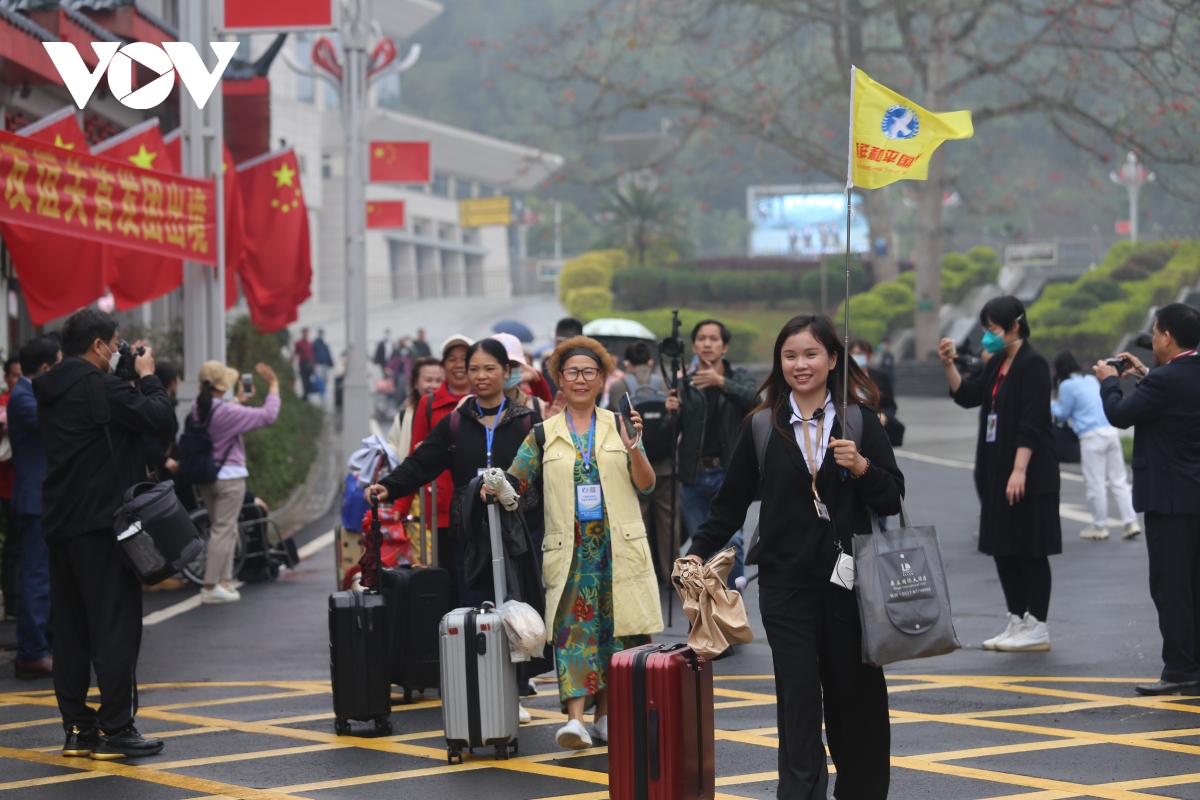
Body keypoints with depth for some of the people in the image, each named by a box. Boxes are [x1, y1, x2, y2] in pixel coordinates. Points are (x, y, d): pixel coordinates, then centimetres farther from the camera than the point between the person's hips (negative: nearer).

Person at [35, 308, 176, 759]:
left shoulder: (50, 391, 12)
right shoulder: (101, 387, -15)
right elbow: (160, 419, -16)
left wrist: (134, 384, 11)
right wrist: (147, 377, 0)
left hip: (61, 525, 9)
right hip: (103, 524, -9)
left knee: (69, 629, 10)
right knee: (115, 627, -4)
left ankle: (77, 728, 14)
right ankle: (115, 731, -4)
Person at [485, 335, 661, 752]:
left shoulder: (618, 426, 8)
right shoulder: (544, 434, 8)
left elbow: (646, 484, 3)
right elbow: (515, 482, 6)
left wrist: (633, 449, -13)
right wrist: (494, 488, -15)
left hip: (617, 545, 1)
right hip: (570, 547, -1)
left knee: (614, 626, 1)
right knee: (574, 626, -10)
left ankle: (606, 713, 11)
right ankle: (575, 718, -18)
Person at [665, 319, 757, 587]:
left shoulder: (739, 377, 6)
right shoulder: (684, 384, 10)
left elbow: (751, 397, -18)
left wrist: (721, 382, -35)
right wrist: (670, 412, -17)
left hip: (728, 473, -2)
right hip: (693, 476, 3)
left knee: (731, 541, -17)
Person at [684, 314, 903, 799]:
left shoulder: (860, 421, 4)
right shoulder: (763, 426, 5)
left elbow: (893, 500, 1)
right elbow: (731, 503, 12)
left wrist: (861, 468, -16)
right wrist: (698, 551, 3)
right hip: (787, 583, 0)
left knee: (854, 694, 6)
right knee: (798, 701, -4)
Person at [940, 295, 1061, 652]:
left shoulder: (1032, 364, -13)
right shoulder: (998, 365, 14)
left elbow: (1032, 423, -19)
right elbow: (967, 396, 18)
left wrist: (1019, 470, -23)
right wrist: (948, 365, 3)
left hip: (1029, 475, -9)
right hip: (998, 472, 9)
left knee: (1030, 549, -3)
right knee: (1004, 549, 12)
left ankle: (1036, 627, 2)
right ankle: (1017, 622, 20)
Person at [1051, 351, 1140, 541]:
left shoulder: (1067, 386, -4)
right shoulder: (1091, 380, 19)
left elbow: (1063, 414, 2)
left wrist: (1051, 404, 20)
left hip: (1092, 437, -7)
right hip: (1112, 432, 7)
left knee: (1095, 483, 1)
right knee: (1119, 480, 7)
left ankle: (1099, 527, 6)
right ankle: (1131, 522, 2)